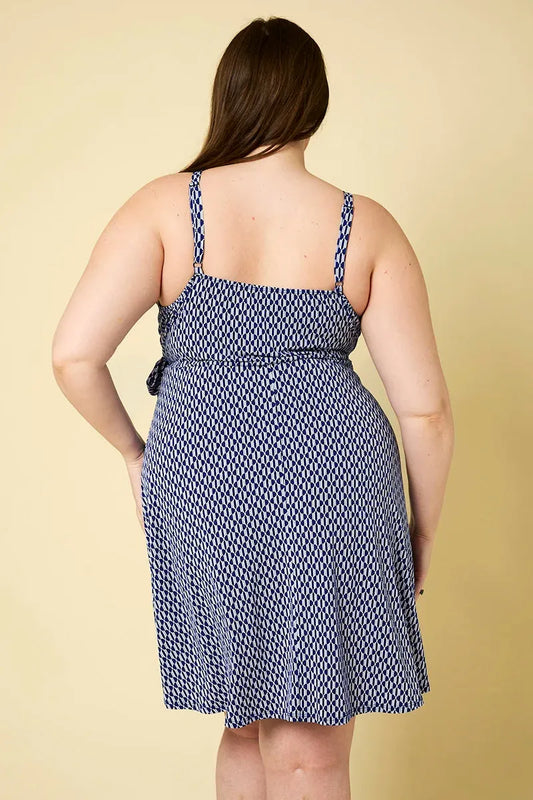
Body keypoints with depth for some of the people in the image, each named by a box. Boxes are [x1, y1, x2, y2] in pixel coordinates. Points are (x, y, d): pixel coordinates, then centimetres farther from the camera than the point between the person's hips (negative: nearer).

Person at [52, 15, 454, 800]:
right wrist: (423, 535, 11)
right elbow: (426, 410, -3)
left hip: (204, 482, 1)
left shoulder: (165, 207, -2)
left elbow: (74, 355, -11)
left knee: (246, 724, 22)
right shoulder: (368, 227, -1)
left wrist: (132, 448, 8)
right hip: (333, 478, -1)